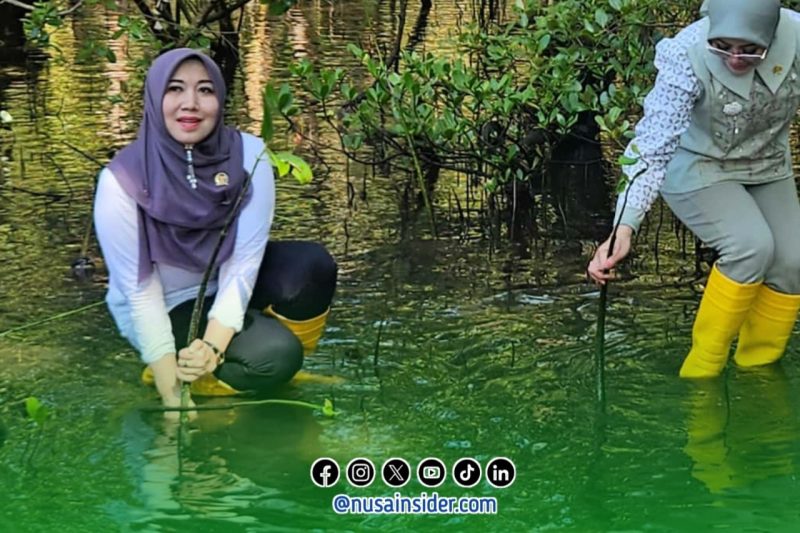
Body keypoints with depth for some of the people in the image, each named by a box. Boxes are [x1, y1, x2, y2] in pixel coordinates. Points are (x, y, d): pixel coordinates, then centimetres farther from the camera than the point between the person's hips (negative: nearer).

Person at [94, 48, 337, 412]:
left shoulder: (248, 154, -20)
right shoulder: (122, 181, -26)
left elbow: (244, 263, -22)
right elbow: (141, 294, -23)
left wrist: (212, 348, -36)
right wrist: (173, 402, -27)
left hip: (229, 289, 4)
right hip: (165, 310, -4)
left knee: (312, 266, -25)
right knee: (274, 355, -28)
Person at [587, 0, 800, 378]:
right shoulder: (687, 55, -34)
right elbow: (653, 147, -37)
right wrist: (625, 227, -47)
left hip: (766, 167, 4)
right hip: (699, 167, -4)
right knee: (752, 245, -25)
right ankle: (700, 374, -9)